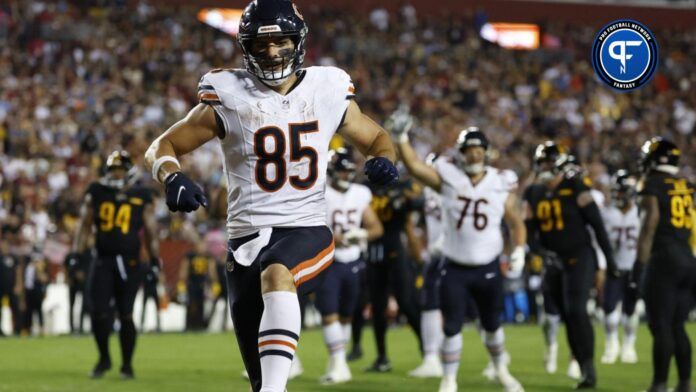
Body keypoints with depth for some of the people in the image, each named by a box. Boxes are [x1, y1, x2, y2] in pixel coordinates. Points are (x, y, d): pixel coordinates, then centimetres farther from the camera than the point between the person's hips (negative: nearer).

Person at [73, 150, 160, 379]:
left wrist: (155, 262, 1)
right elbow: (85, 225, 11)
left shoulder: (141, 198, 3)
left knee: (125, 315, -2)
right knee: (99, 313, -5)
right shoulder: (96, 194, 7)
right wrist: (77, 254, 3)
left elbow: (150, 233, 6)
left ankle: (127, 365, 11)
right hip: (102, 261, 1)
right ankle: (104, 358, 17)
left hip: (130, 263, -1)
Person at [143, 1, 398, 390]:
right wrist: (173, 178, -18)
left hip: (307, 231, -1)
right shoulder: (229, 99, 1)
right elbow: (162, 147, 5)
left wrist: (382, 159, -4)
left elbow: (376, 138, 20)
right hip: (247, 238, 1)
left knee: (276, 274, -38)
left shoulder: (328, 92, 5)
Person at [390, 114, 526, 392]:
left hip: (488, 269, 1)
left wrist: (519, 249, -7)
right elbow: (414, 166, -13)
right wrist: (401, 138, -25)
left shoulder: (501, 184, 0)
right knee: (452, 327, -2)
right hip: (455, 269, -1)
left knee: (492, 325, 15)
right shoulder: (448, 178, -3)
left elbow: (516, 223, 8)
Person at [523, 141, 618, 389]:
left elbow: (596, 223, -7)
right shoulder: (533, 194, 6)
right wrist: (540, 251, -15)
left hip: (579, 258, -6)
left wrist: (609, 256, -6)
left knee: (576, 311, -19)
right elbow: (529, 231, 4)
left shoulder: (575, 187, -10)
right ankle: (585, 371, 16)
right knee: (567, 317, 8)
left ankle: (589, 367, -14)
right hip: (553, 262, 6)